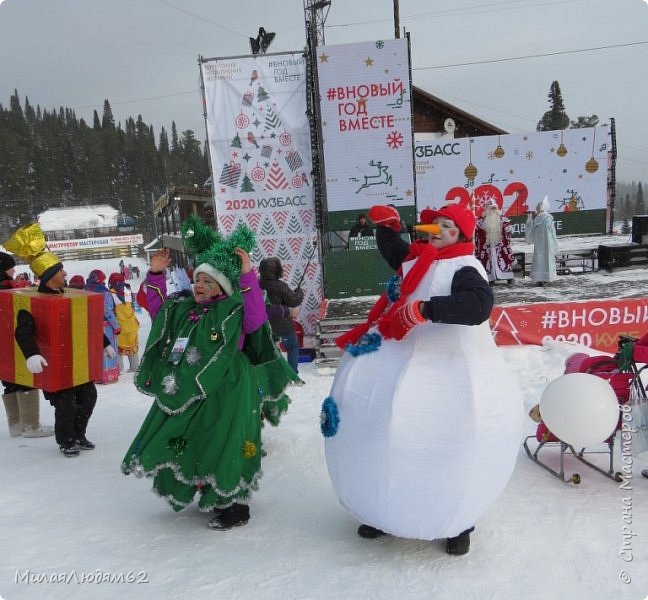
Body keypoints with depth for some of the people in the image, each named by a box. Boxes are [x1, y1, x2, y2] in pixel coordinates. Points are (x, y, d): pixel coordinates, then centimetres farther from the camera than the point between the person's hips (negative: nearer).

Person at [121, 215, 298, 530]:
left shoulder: (233, 312, -10)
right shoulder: (184, 309, 11)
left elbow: (257, 317, -28)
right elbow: (158, 309, 25)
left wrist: (247, 275, -33)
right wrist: (156, 275, 12)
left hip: (223, 395, -8)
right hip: (187, 394, 8)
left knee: (220, 450, -3)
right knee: (187, 447, 17)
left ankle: (234, 506, 17)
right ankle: (210, 497, 38)